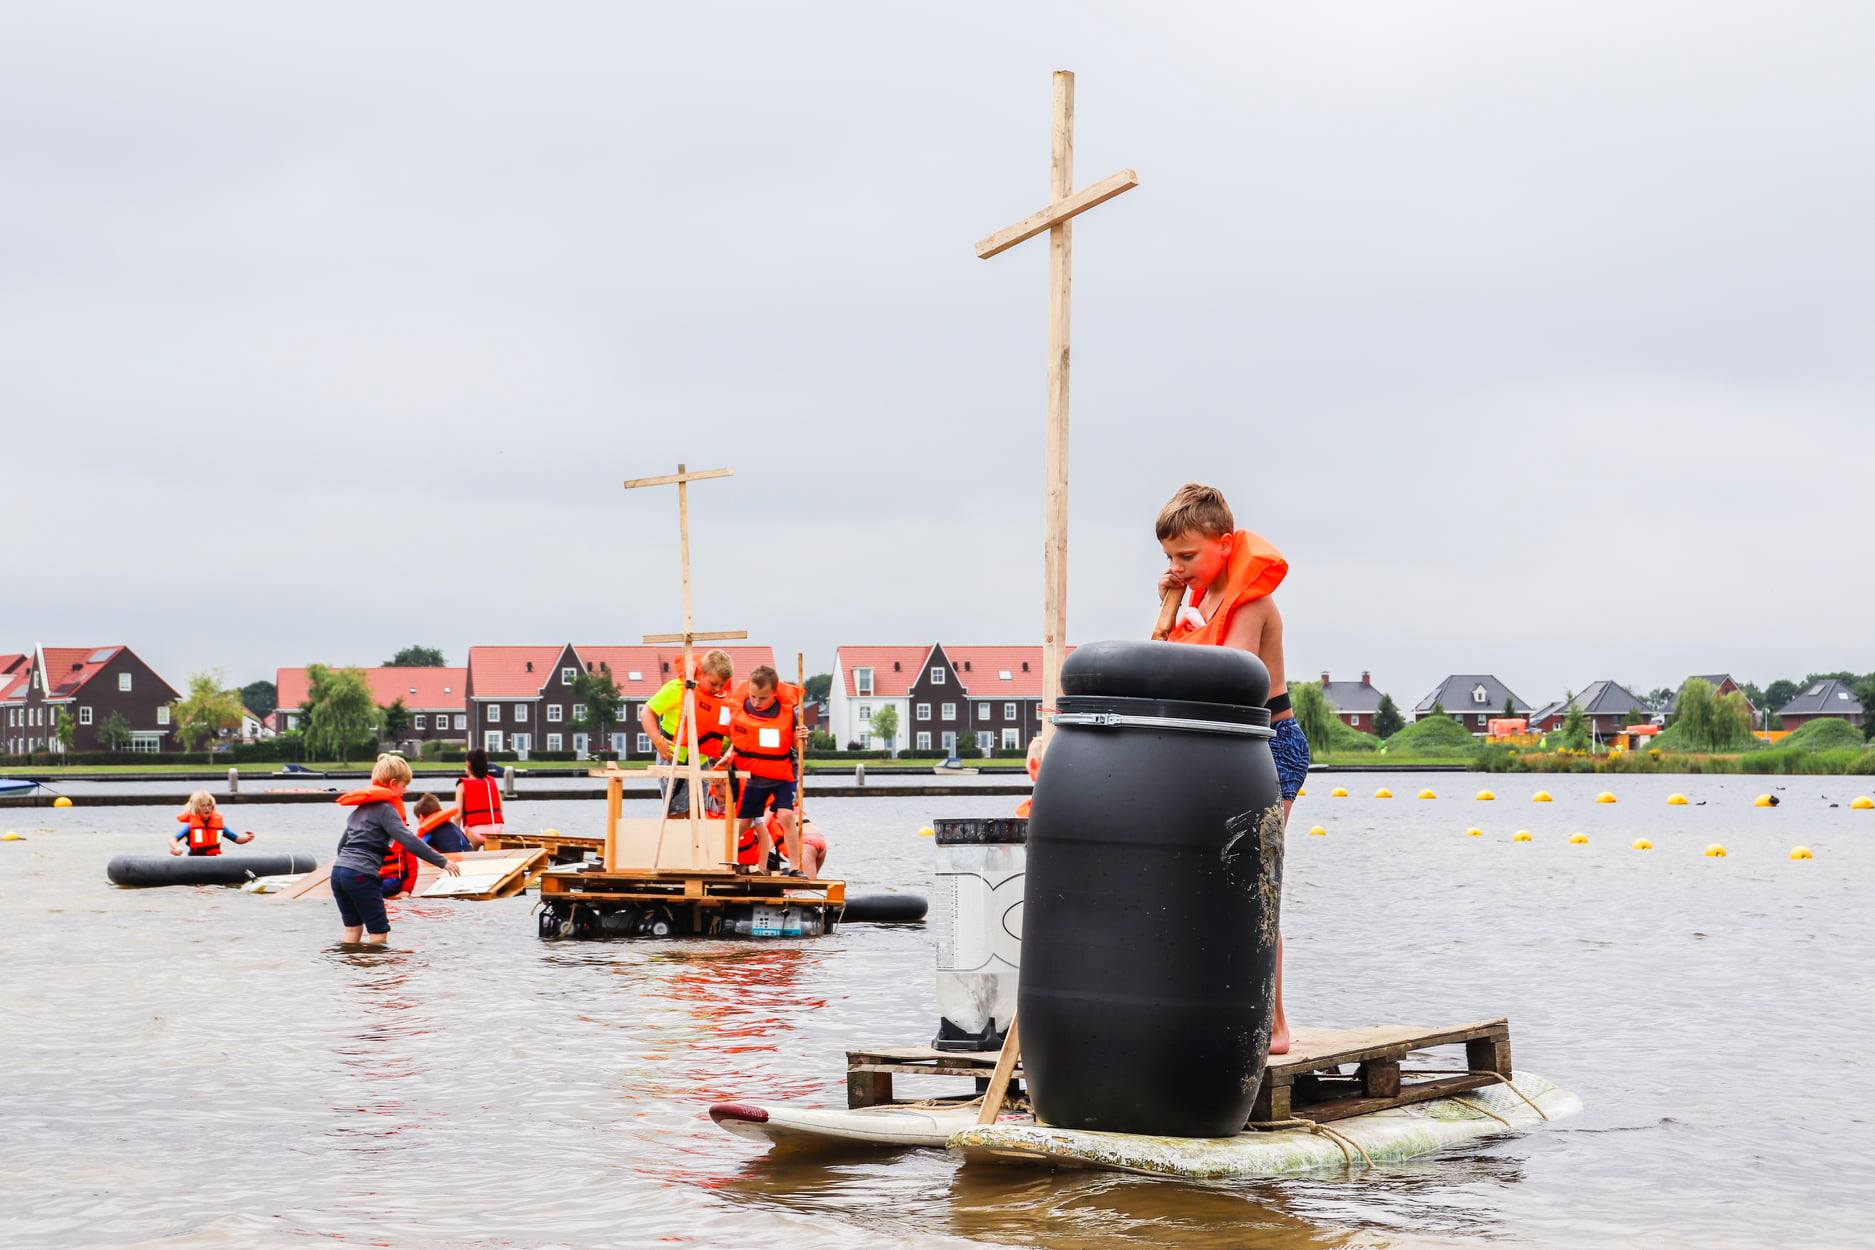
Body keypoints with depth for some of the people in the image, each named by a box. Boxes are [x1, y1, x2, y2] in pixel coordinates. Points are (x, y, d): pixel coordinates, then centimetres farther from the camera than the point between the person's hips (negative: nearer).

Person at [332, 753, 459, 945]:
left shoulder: (361, 807, 20)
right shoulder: (386, 809, -6)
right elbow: (409, 840, -16)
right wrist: (442, 861, -15)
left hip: (339, 871, 9)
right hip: (361, 875, -9)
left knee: (353, 928, 16)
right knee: (379, 931, -4)